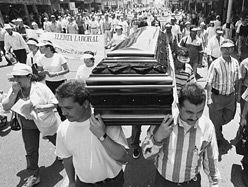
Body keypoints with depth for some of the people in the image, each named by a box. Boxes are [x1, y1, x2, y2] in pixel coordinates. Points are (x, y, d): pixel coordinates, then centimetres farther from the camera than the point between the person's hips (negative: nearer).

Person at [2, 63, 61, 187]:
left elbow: (54, 103, -14)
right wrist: (14, 92, -25)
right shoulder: (14, 90, -6)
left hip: (45, 122, -2)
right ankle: (33, 176, 26)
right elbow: (6, 107, -14)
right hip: (27, 126, 3)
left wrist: (42, 107, -32)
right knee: (31, 151, 8)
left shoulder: (40, 87, -18)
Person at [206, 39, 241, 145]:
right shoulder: (215, 64, -16)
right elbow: (209, 82, -15)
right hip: (217, 96, -4)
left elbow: (237, 80, 9)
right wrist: (209, 98, -17)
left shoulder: (235, 63, -2)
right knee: (215, 120, 8)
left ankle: (219, 126, 53)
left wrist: (237, 93, 13)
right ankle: (217, 138, 33)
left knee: (228, 117, 21)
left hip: (231, 96, 5)